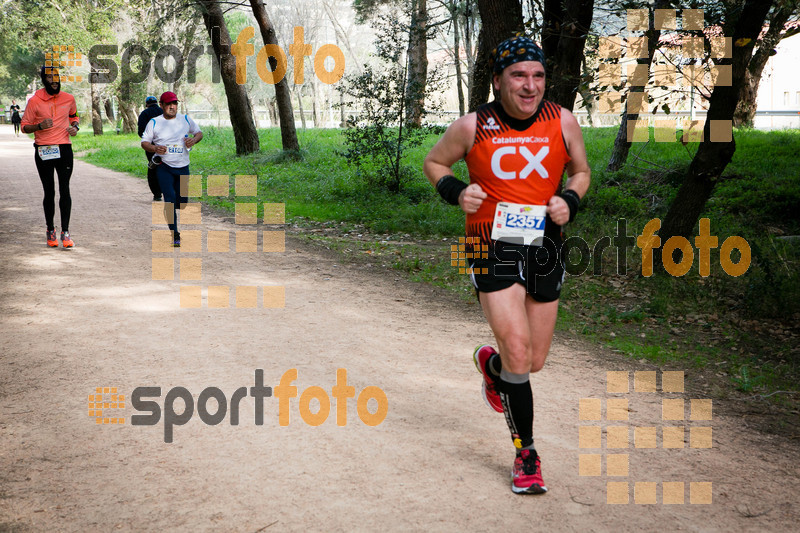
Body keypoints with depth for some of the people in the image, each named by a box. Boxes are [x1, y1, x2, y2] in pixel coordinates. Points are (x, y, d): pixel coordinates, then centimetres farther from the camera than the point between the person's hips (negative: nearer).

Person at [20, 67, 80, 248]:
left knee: (64, 190, -5)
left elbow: (74, 115, 26)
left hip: (64, 149, 1)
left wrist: (75, 127, 5)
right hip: (43, 151, -1)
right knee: (49, 192, 4)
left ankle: (65, 232, -2)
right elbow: (25, 127, 1)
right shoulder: (34, 101, -2)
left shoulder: (68, 98, 6)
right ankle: (50, 230, 18)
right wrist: (40, 126, -18)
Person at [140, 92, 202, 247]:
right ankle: (174, 234, -10)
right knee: (170, 198, -16)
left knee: (182, 201, 7)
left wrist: (194, 140, -8)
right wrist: (155, 148, -19)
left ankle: (168, 209, 43)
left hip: (183, 166, 3)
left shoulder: (186, 119, 6)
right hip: (164, 167, -3)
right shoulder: (154, 122, 0)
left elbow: (199, 133, 16)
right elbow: (144, 142, 3)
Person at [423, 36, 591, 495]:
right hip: (493, 246, -3)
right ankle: (526, 454, 5)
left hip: (544, 246, 3)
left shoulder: (563, 122, -2)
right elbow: (435, 162, 9)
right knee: (518, 352, -14)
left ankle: (491, 364, 48)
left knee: (535, 361, 10)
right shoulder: (473, 127, -7)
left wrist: (569, 200, -8)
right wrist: (457, 191, -11)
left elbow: (581, 172, 13)